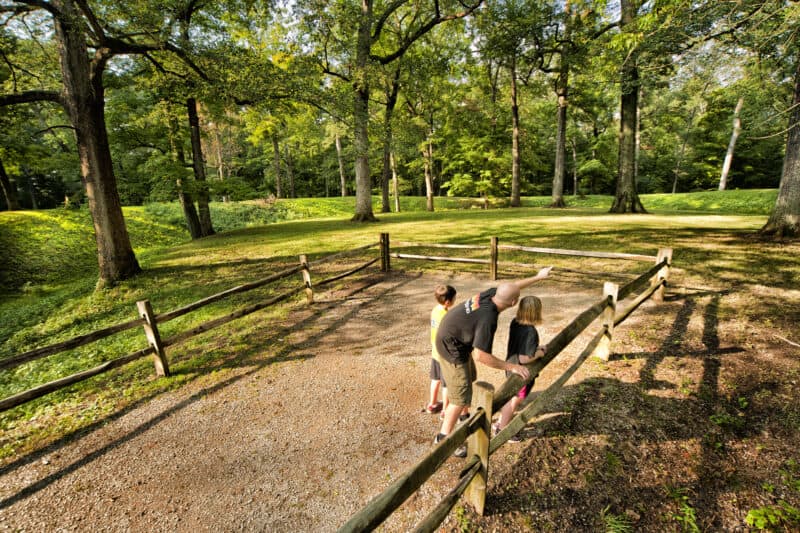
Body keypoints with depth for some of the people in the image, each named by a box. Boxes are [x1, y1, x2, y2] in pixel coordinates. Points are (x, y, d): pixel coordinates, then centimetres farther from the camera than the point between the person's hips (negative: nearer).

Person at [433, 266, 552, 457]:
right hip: (452, 349, -9)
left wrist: (538, 277, 19)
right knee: (461, 396, -1)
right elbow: (480, 355, -32)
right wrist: (511, 366, -27)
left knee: (469, 378, 27)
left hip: (455, 340, 9)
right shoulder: (488, 319, -35)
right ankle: (444, 437, 15)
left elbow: (513, 286, 9)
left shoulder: (490, 294, -12)